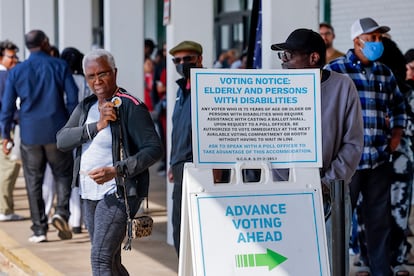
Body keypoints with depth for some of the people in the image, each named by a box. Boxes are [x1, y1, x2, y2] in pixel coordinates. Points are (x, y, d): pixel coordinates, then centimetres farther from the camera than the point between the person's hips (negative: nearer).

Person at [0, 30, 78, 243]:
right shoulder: (59, 66, 0)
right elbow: (73, 99, -3)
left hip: (30, 135, 1)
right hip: (57, 132, -1)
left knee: (34, 182, 8)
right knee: (63, 175, 11)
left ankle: (39, 229, 7)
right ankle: (61, 213, -11)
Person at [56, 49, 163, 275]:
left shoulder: (131, 107, -10)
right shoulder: (85, 107, 11)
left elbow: (154, 149, -15)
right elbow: (62, 140, -2)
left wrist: (116, 171, -25)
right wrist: (96, 126, -16)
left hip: (117, 194, -8)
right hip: (89, 195, 8)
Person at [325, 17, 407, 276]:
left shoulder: (385, 73, 13)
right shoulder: (335, 70, -4)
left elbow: (399, 106, 27)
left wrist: (397, 133, 13)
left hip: (379, 160, 5)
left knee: (380, 218, 10)